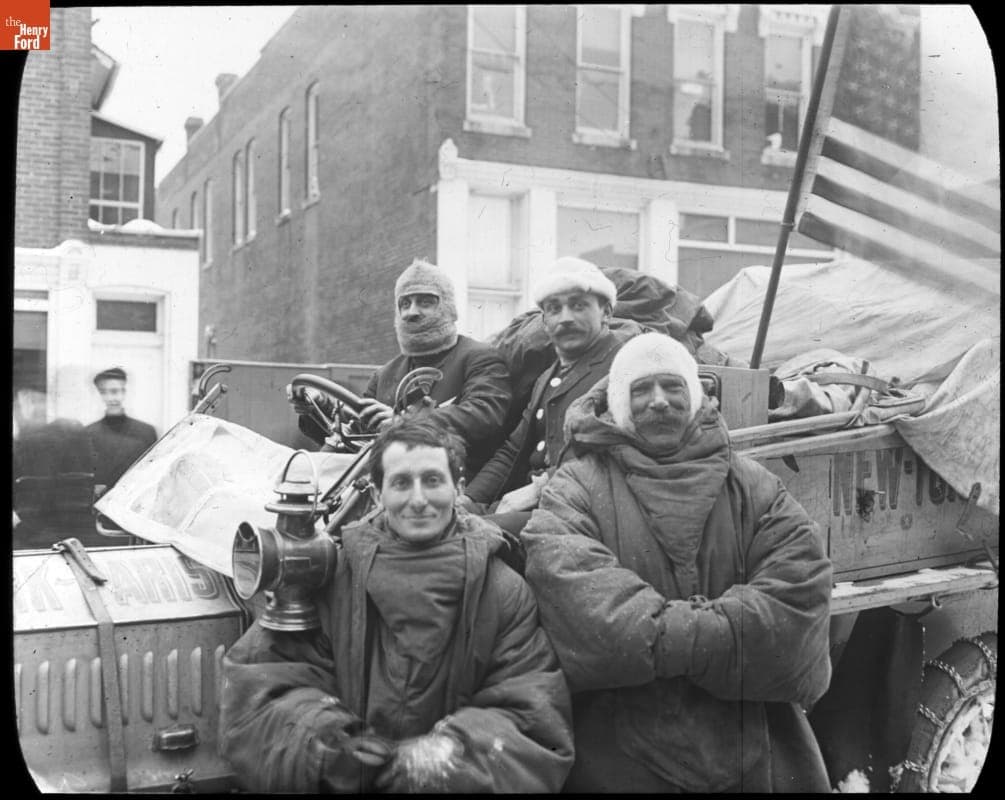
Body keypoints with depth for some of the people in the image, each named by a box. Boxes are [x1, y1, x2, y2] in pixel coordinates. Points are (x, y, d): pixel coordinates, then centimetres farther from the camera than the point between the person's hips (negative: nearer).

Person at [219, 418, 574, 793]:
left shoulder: (506, 592, -1)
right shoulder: (329, 576, 0)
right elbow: (256, 684, -1)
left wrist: (445, 754, -18)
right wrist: (328, 746, -17)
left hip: (450, 782, 0)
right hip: (343, 780, 1)